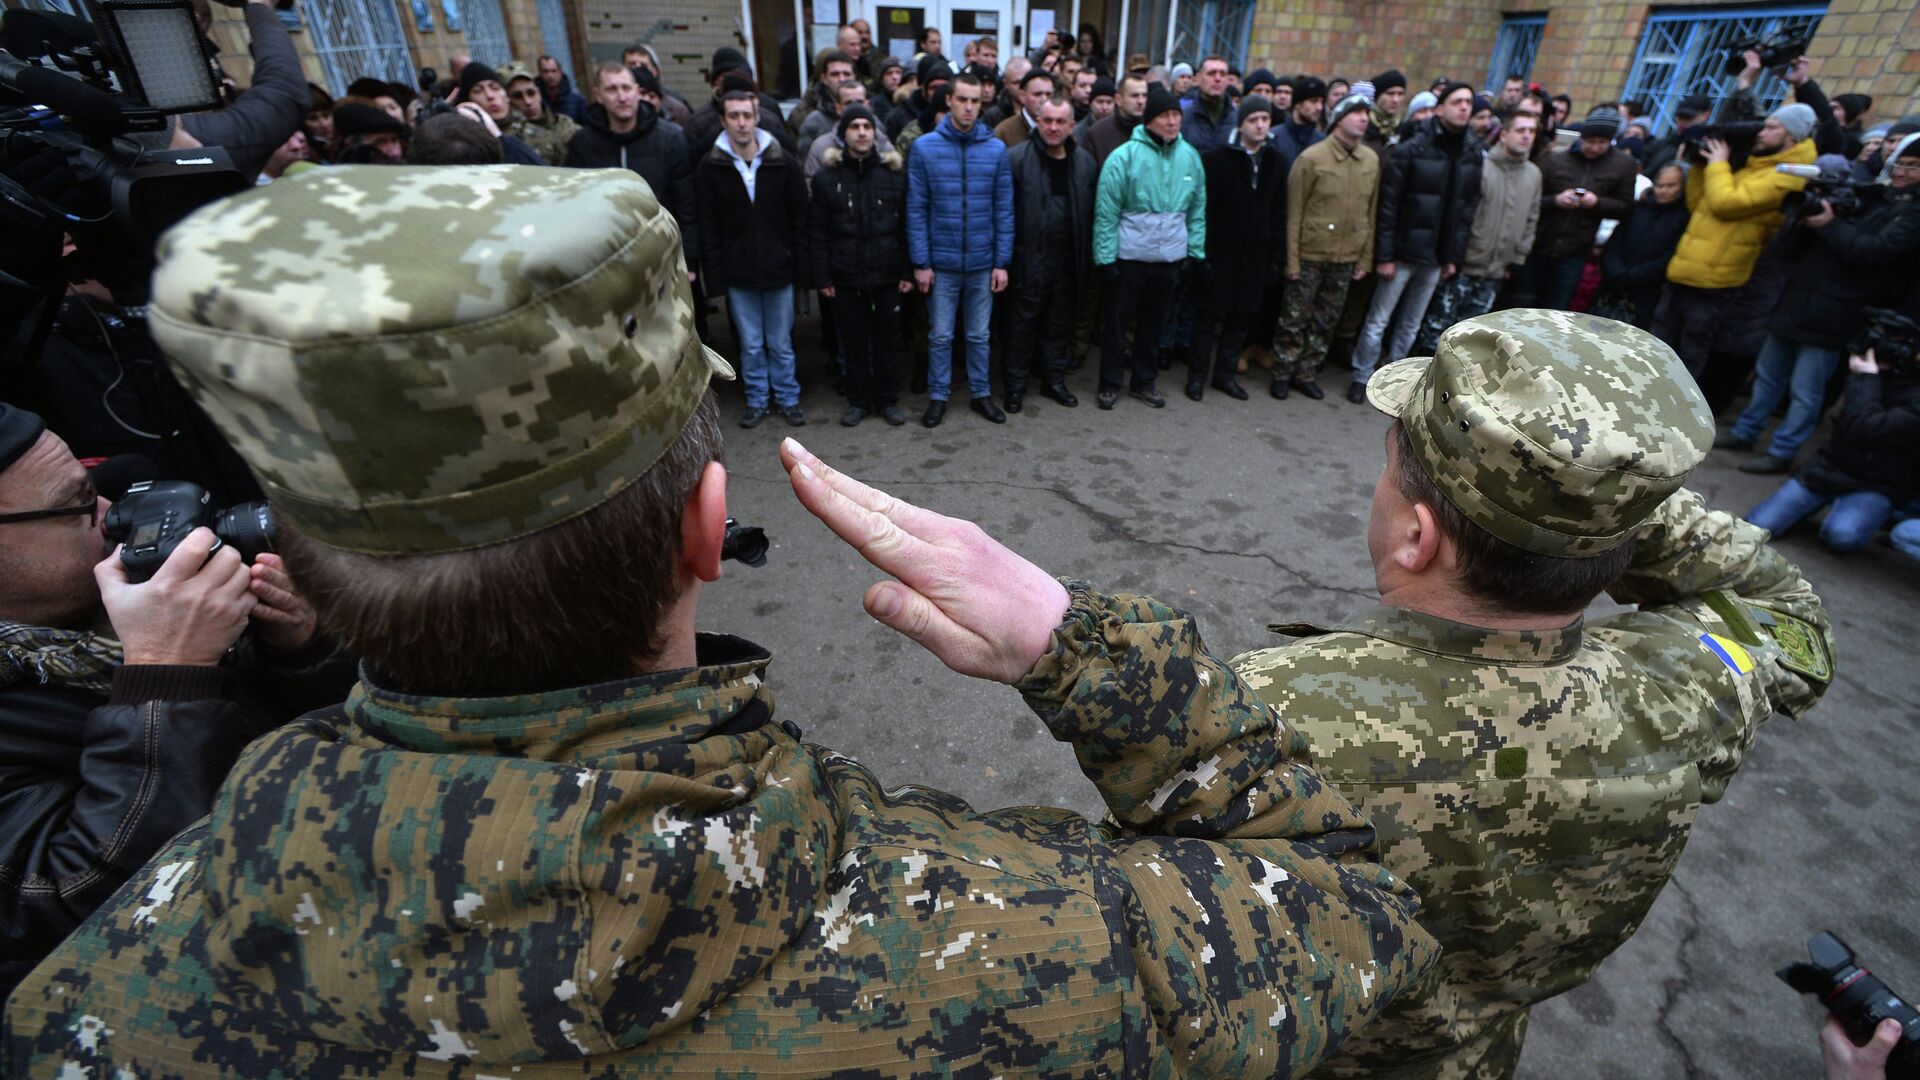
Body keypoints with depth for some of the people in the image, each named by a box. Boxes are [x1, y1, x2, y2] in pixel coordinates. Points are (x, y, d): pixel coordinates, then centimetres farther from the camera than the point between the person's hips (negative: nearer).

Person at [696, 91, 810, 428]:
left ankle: (787, 397, 24)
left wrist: (799, 264, -4)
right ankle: (757, 399, 24)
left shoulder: (782, 162, -2)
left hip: (778, 269, 0)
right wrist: (714, 274, -7)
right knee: (751, 343, 9)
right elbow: (708, 226, -3)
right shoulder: (710, 166, -3)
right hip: (738, 273, 0)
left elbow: (799, 217, 1)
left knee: (781, 342, 8)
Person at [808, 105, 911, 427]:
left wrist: (907, 271, -2)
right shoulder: (827, 176, 2)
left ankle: (888, 400, 22)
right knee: (854, 342, 8)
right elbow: (818, 232, 1)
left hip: (886, 274, 0)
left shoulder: (894, 171, 4)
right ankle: (859, 400, 22)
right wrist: (822, 276, -5)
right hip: (846, 276, 0)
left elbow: (906, 225, 3)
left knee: (886, 341, 8)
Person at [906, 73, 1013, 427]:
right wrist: (921, 262, -8)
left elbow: (1004, 210, 1)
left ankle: (981, 393, 27)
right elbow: (916, 210, -4)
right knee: (940, 336, 8)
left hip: (983, 262, 1)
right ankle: (938, 396, 22)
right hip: (941, 261, -1)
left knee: (979, 335, 12)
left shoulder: (996, 149, -1)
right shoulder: (924, 147, -4)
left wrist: (1002, 261, -3)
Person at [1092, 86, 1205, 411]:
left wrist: (1196, 251, 4)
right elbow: (1106, 212, -11)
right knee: (1117, 322, 7)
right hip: (1129, 257, -4)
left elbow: (1197, 210, 8)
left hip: (1171, 258, 4)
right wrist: (1105, 258, -13)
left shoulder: (1189, 156, 3)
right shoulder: (1125, 156, -11)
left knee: (1155, 323, 14)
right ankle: (1110, 383, 21)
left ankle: (1144, 381, 29)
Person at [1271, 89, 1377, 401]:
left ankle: (1307, 373, 24)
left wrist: (1365, 258, 7)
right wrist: (1292, 259, -11)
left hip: (1346, 259, 5)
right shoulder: (1311, 158, -9)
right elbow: (1294, 212, -8)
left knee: (1325, 322, 11)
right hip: (1310, 256, -4)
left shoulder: (1372, 160, 5)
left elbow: (1371, 213, 10)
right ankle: (1282, 374, 17)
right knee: (1294, 319, 2)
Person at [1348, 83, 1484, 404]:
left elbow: (1469, 208, 9)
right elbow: (1388, 206, -11)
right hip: (1404, 252, -5)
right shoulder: (1409, 150, -8)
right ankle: (1361, 378, 15)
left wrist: (1455, 256, 4)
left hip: (1436, 257, 5)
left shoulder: (1475, 156, 7)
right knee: (1379, 320, 3)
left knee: (1411, 324, 12)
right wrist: (1384, 255, -15)